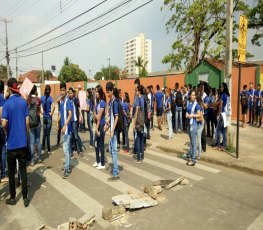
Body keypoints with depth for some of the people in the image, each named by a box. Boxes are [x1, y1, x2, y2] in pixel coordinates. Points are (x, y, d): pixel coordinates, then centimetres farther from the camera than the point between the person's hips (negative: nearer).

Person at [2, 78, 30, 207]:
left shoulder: (7, 103, -10)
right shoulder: (23, 102, 0)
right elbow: (27, 122, -1)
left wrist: (7, 133, 3)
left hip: (11, 143, -3)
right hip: (23, 142, 3)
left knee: (11, 171, 11)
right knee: (23, 170, 9)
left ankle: (12, 198, 23)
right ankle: (25, 198, 15)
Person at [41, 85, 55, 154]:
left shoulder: (42, 97, 3)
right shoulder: (50, 98, -11)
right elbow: (53, 106, -25)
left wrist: (42, 112, 9)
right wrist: (51, 113, -12)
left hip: (44, 117, 4)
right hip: (49, 117, -4)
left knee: (44, 134, 13)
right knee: (48, 134, 2)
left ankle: (43, 149, 17)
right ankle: (49, 150, 10)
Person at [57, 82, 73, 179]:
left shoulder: (68, 102, -13)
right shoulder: (60, 101, 11)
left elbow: (70, 114, -22)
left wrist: (65, 125, -30)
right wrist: (58, 122, 10)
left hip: (67, 128, -8)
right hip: (63, 127, 8)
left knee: (65, 148, -7)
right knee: (67, 147, 16)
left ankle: (67, 169, 0)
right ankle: (68, 166, 27)